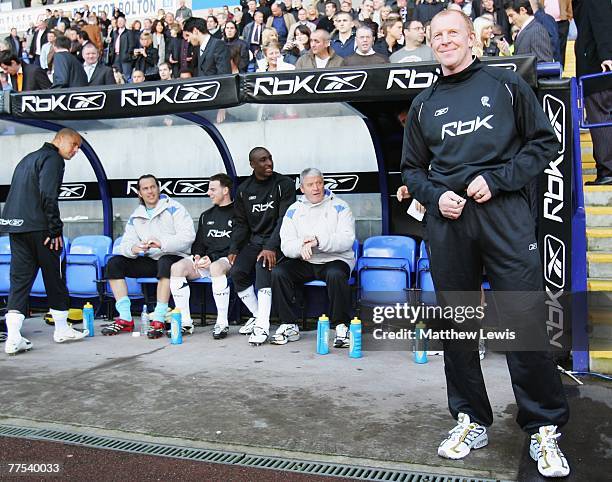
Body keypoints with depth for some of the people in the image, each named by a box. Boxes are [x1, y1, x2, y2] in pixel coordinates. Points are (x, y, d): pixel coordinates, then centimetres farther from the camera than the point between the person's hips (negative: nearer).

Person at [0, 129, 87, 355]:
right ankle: (62, 329, 16)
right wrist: (55, 230, -15)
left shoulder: (28, 158, 24)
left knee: (20, 278, 4)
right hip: (38, 227, -8)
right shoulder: (52, 158, -6)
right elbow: (48, 195, -17)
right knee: (54, 276, 5)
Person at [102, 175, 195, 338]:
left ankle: (159, 320, -36)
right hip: (150, 260, 6)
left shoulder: (173, 208, -5)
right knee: (114, 263, -8)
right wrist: (134, 249, -20)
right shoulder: (136, 216, 13)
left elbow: (188, 236, -17)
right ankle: (125, 319, -11)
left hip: (174, 258, -6)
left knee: (165, 262, -39)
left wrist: (162, 244, -29)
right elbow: (125, 244, 6)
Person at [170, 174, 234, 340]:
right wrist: (197, 256, 0)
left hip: (227, 259, -6)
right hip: (205, 260, 6)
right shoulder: (206, 216, 23)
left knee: (216, 267, -39)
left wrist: (212, 258, -16)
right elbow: (198, 243, 23)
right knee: (177, 268, -18)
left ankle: (222, 322, -31)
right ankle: (185, 321, -13)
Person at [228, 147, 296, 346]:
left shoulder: (284, 184, -4)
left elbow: (285, 219, -12)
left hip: (276, 242, -4)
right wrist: (234, 249, -4)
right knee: (237, 272, -20)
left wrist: (271, 247, -25)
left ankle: (262, 325, -31)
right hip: (253, 241, 4)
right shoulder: (243, 190, 9)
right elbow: (240, 223, 11)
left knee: (263, 265, -33)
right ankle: (257, 315, 0)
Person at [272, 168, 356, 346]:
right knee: (278, 272, -22)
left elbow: (347, 239, -12)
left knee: (336, 275, -35)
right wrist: (302, 246, -23)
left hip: (335, 259, -3)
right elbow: (286, 246, 0)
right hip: (303, 262, 3)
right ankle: (289, 325, -11)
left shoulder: (339, 207, 2)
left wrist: (318, 241, -25)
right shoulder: (294, 210, 9)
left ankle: (341, 326, -21)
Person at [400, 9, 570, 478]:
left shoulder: (506, 84, 9)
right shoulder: (424, 104, 17)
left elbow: (544, 141, 5)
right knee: (457, 323, 7)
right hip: (447, 220, 3)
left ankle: (544, 429, 9)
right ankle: (471, 421, 21)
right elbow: (412, 168, 19)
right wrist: (435, 195, -2)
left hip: (504, 213, -3)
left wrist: (496, 180, -8)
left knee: (525, 320, -6)